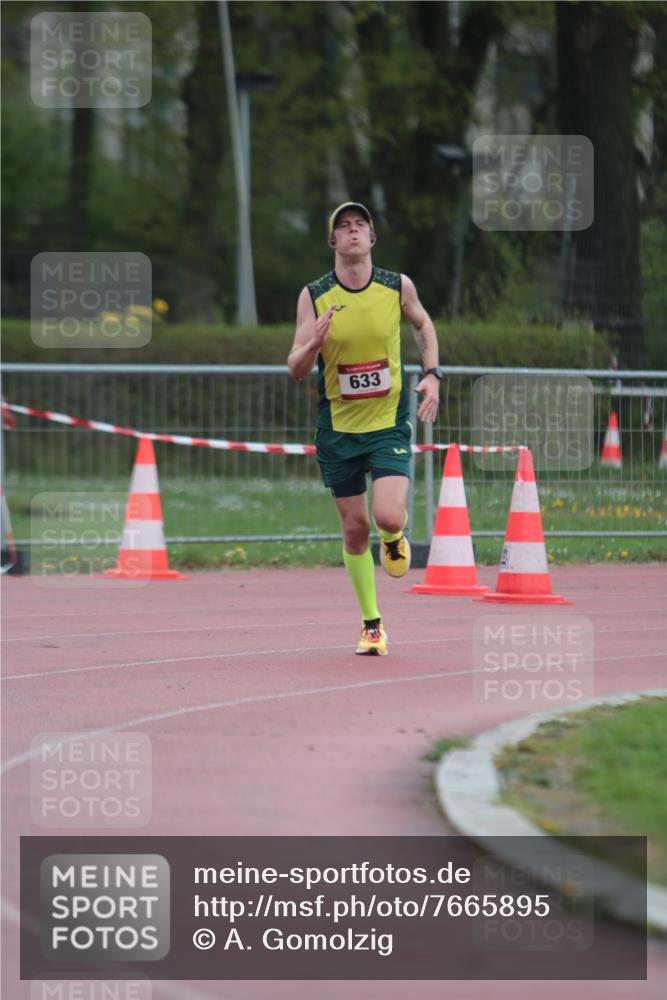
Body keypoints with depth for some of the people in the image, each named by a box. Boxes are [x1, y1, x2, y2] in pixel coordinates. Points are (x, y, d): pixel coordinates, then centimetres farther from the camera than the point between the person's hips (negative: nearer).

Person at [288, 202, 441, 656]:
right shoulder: (314, 296, -7)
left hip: (390, 422, -1)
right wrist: (314, 344, -27)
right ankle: (372, 625, 21)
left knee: (388, 516, -19)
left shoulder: (398, 287, -4)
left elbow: (423, 324, 18)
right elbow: (295, 370, -6)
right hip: (338, 427, 1)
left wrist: (432, 374, 4)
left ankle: (396, 536, 20)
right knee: (355, 528, 5)